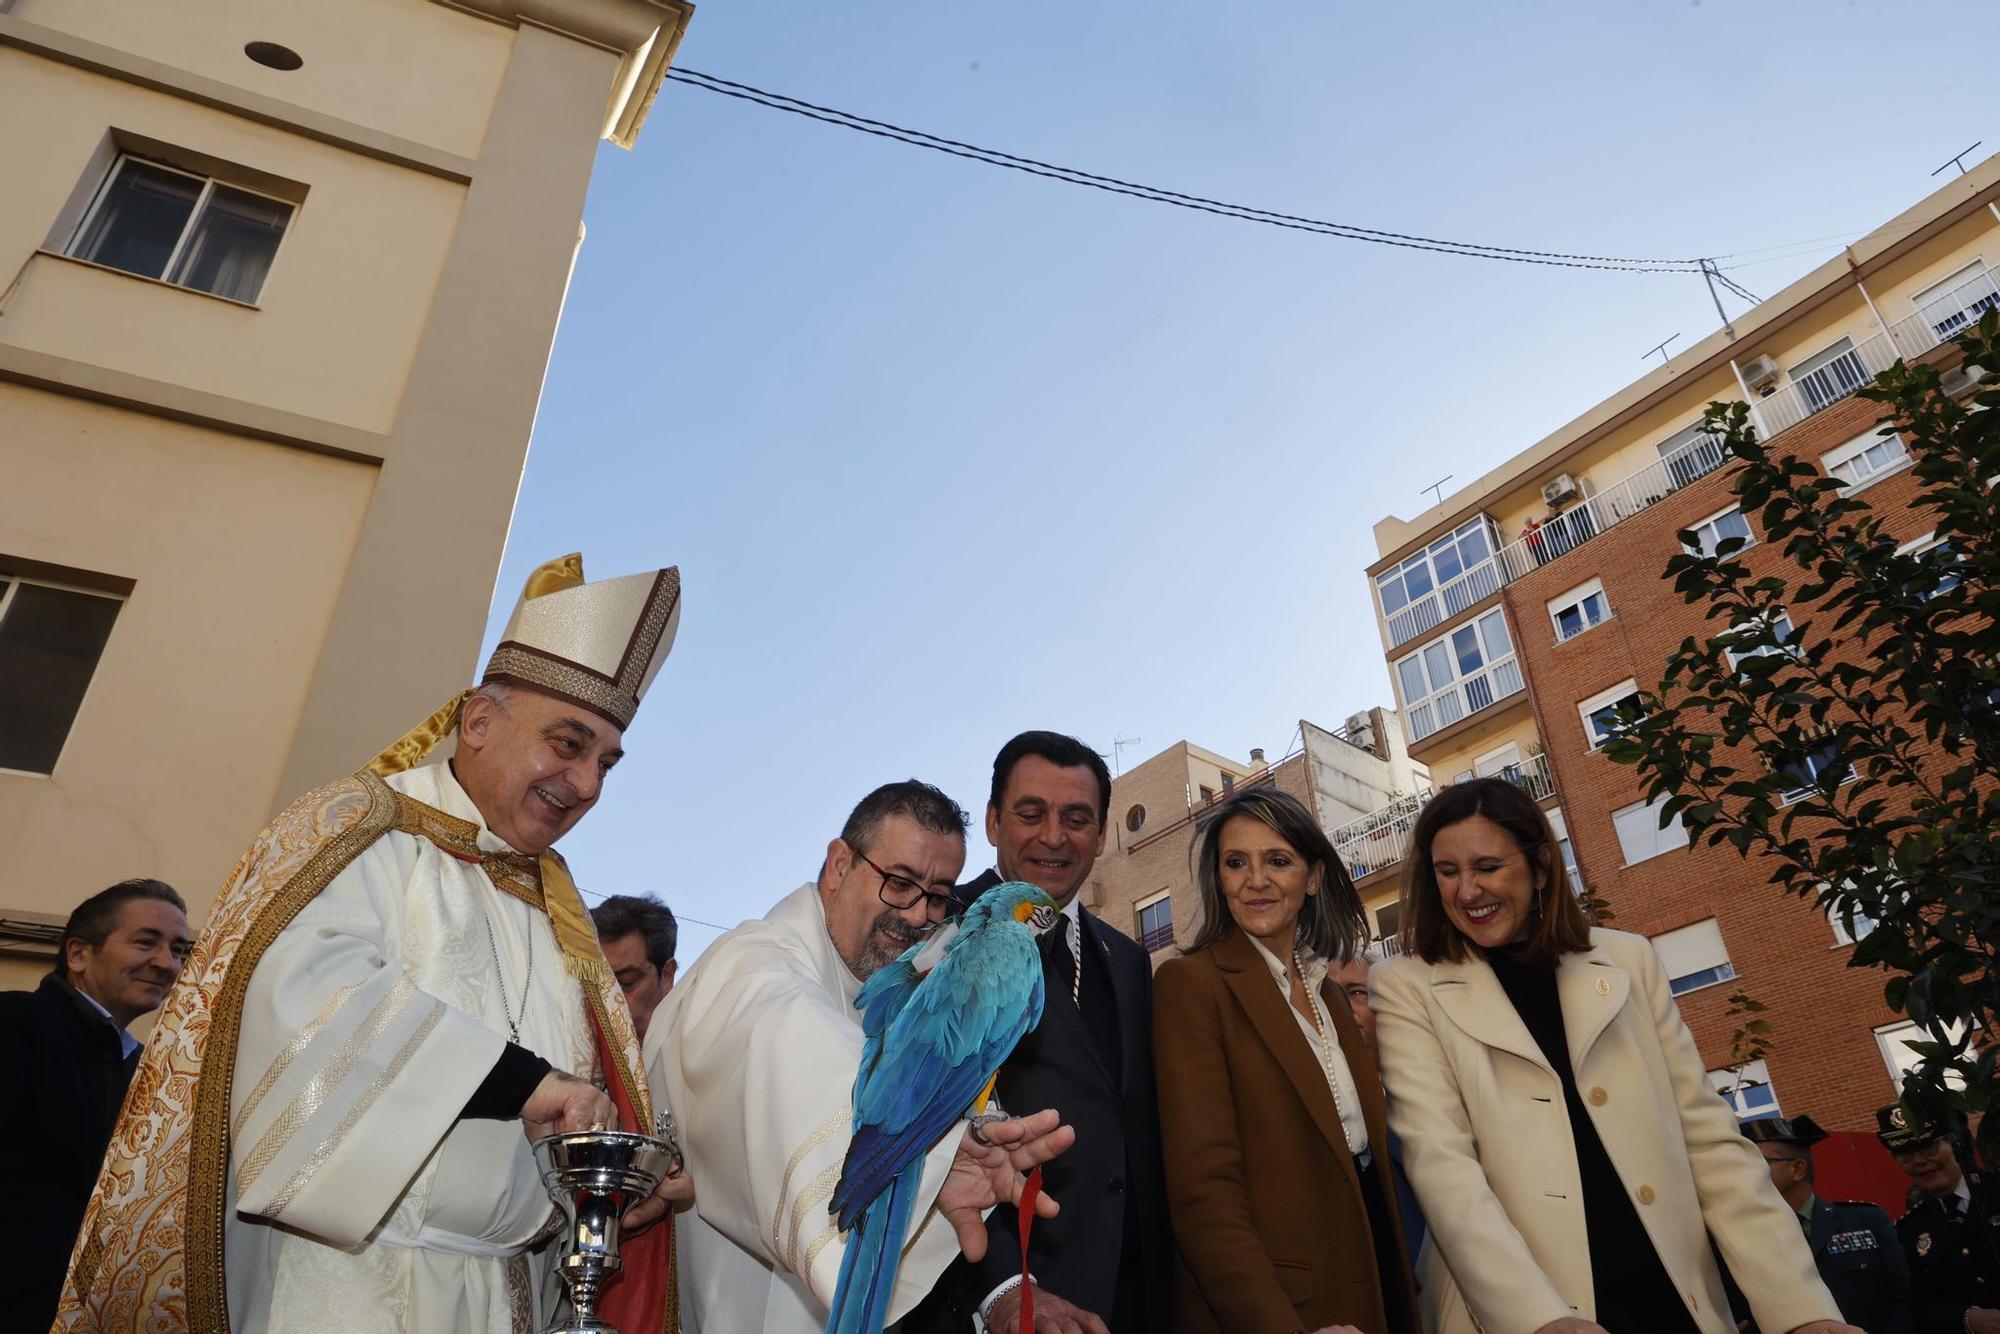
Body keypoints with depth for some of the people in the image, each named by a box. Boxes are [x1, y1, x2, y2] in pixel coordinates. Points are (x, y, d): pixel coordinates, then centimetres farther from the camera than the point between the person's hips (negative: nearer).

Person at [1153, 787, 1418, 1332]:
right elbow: (1203, 1189, -20)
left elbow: (1362, 1141, 13)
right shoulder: (1190, 982, -15)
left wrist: (1403, 1286, 7)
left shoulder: (1328, 990, 8)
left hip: (1373, 1285, 7)